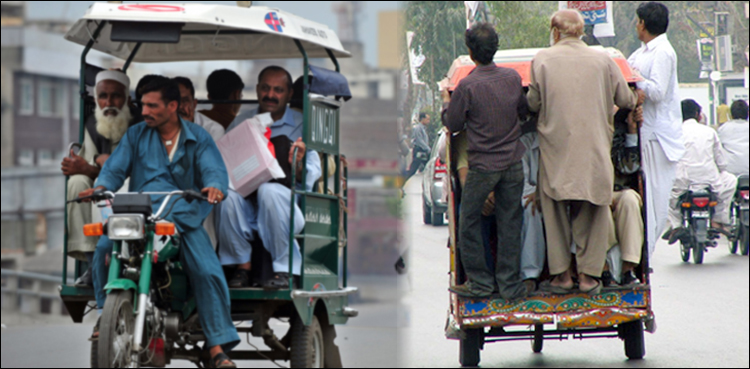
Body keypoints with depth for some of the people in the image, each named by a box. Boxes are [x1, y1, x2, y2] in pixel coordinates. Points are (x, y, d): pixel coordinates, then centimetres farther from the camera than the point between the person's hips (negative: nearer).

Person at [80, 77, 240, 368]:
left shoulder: (197, 137, 10)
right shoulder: (136, 135, 15)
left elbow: (213, 169, -4)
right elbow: (116, 167, 5)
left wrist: (215, 187, -29)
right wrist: (101, 188, -19)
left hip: (183, 216, -1)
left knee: (207, 272, -21)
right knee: (104, 248, -27)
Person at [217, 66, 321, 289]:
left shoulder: (301, 126, 10)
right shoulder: (241, 123, 19)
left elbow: (310, 178, 1)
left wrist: (298, 166, -23)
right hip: (246, 205, 2)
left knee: (269, 190, -36)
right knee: (227, 194, -31)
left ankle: (284, 269, -25)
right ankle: (242, 266, -16)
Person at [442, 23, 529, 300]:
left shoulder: (467, 86, -16)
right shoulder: (513, 78, -2)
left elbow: (453, 125, -5)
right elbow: (524, 111, 14)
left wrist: (446, 103, 13)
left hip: (483, 165, -4)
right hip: (513, 161, 4)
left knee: (469, 221, 11)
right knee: (510, 224, 8)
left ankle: (479, 282, 12)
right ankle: (510, 285, 10)